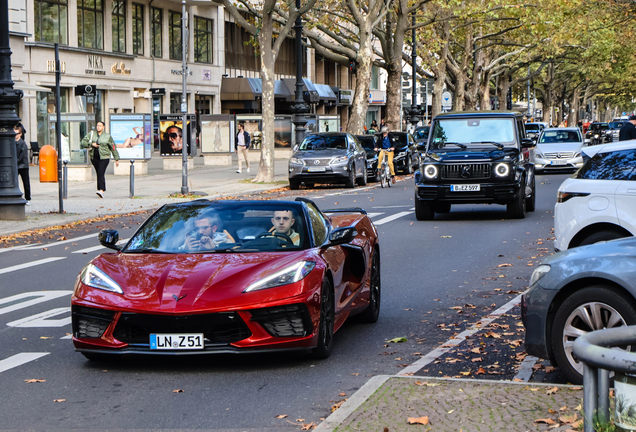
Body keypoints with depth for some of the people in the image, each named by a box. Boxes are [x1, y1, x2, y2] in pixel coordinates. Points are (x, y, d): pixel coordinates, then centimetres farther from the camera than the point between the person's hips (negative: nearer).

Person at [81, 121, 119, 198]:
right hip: (94, 157, 4)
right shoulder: (92, 134, 8)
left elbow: (113, 148, 6)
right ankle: (101, 189, 18)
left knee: (101, 173, -17)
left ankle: (101, 190, -27)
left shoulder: (107, 136, 2)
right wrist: (91, 144, -13)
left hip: (104, 157, -4)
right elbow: (83, 142, 3)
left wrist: (117, 159, 6)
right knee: (98, 174, 8)